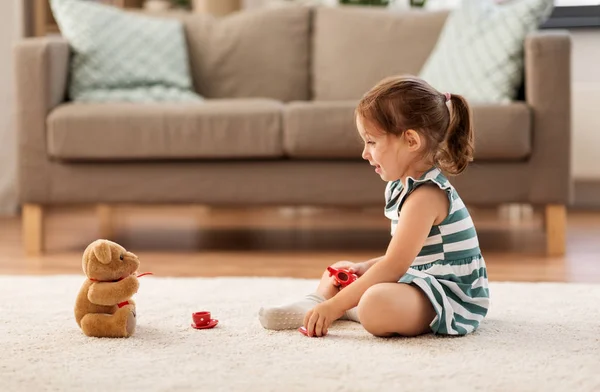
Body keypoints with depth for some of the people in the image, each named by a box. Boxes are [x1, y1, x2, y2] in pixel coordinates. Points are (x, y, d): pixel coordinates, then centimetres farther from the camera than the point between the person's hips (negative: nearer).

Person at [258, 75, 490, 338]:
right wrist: (365, 268, 0)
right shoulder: (404, 186, 10)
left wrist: (335, 306, -25)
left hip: (452, 297, -11)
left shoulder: (425, 196, -22)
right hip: (422, 280, 11)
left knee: (377, 304, -39)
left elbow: (394, 266, -26)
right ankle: (313, 305, -1)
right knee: (338, 272, 23)